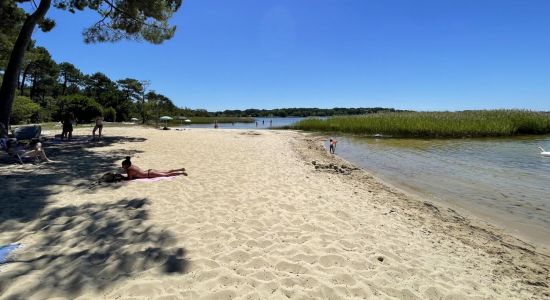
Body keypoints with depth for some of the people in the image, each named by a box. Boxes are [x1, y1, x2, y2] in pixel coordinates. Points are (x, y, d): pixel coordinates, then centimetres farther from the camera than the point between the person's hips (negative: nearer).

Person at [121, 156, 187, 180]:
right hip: (149, 171, 8)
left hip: (150, 174, -8)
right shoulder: (132, 166, 11)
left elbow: (130, 178, -18)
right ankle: (181, 169, 17)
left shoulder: (129, 169, -14)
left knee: (167, 175, -6)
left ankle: (181, 172, -7)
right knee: (167, 172, 13)